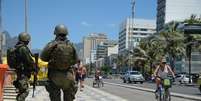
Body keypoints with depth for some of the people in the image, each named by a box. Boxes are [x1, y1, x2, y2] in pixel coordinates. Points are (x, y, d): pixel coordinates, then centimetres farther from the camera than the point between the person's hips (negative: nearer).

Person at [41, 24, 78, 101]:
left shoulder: (51, 45, -9)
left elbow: (43, 57, 1)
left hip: (55, 75, -1)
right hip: (68, 75, 2)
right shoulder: (71, 46, -3)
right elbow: (75, 61, 6)